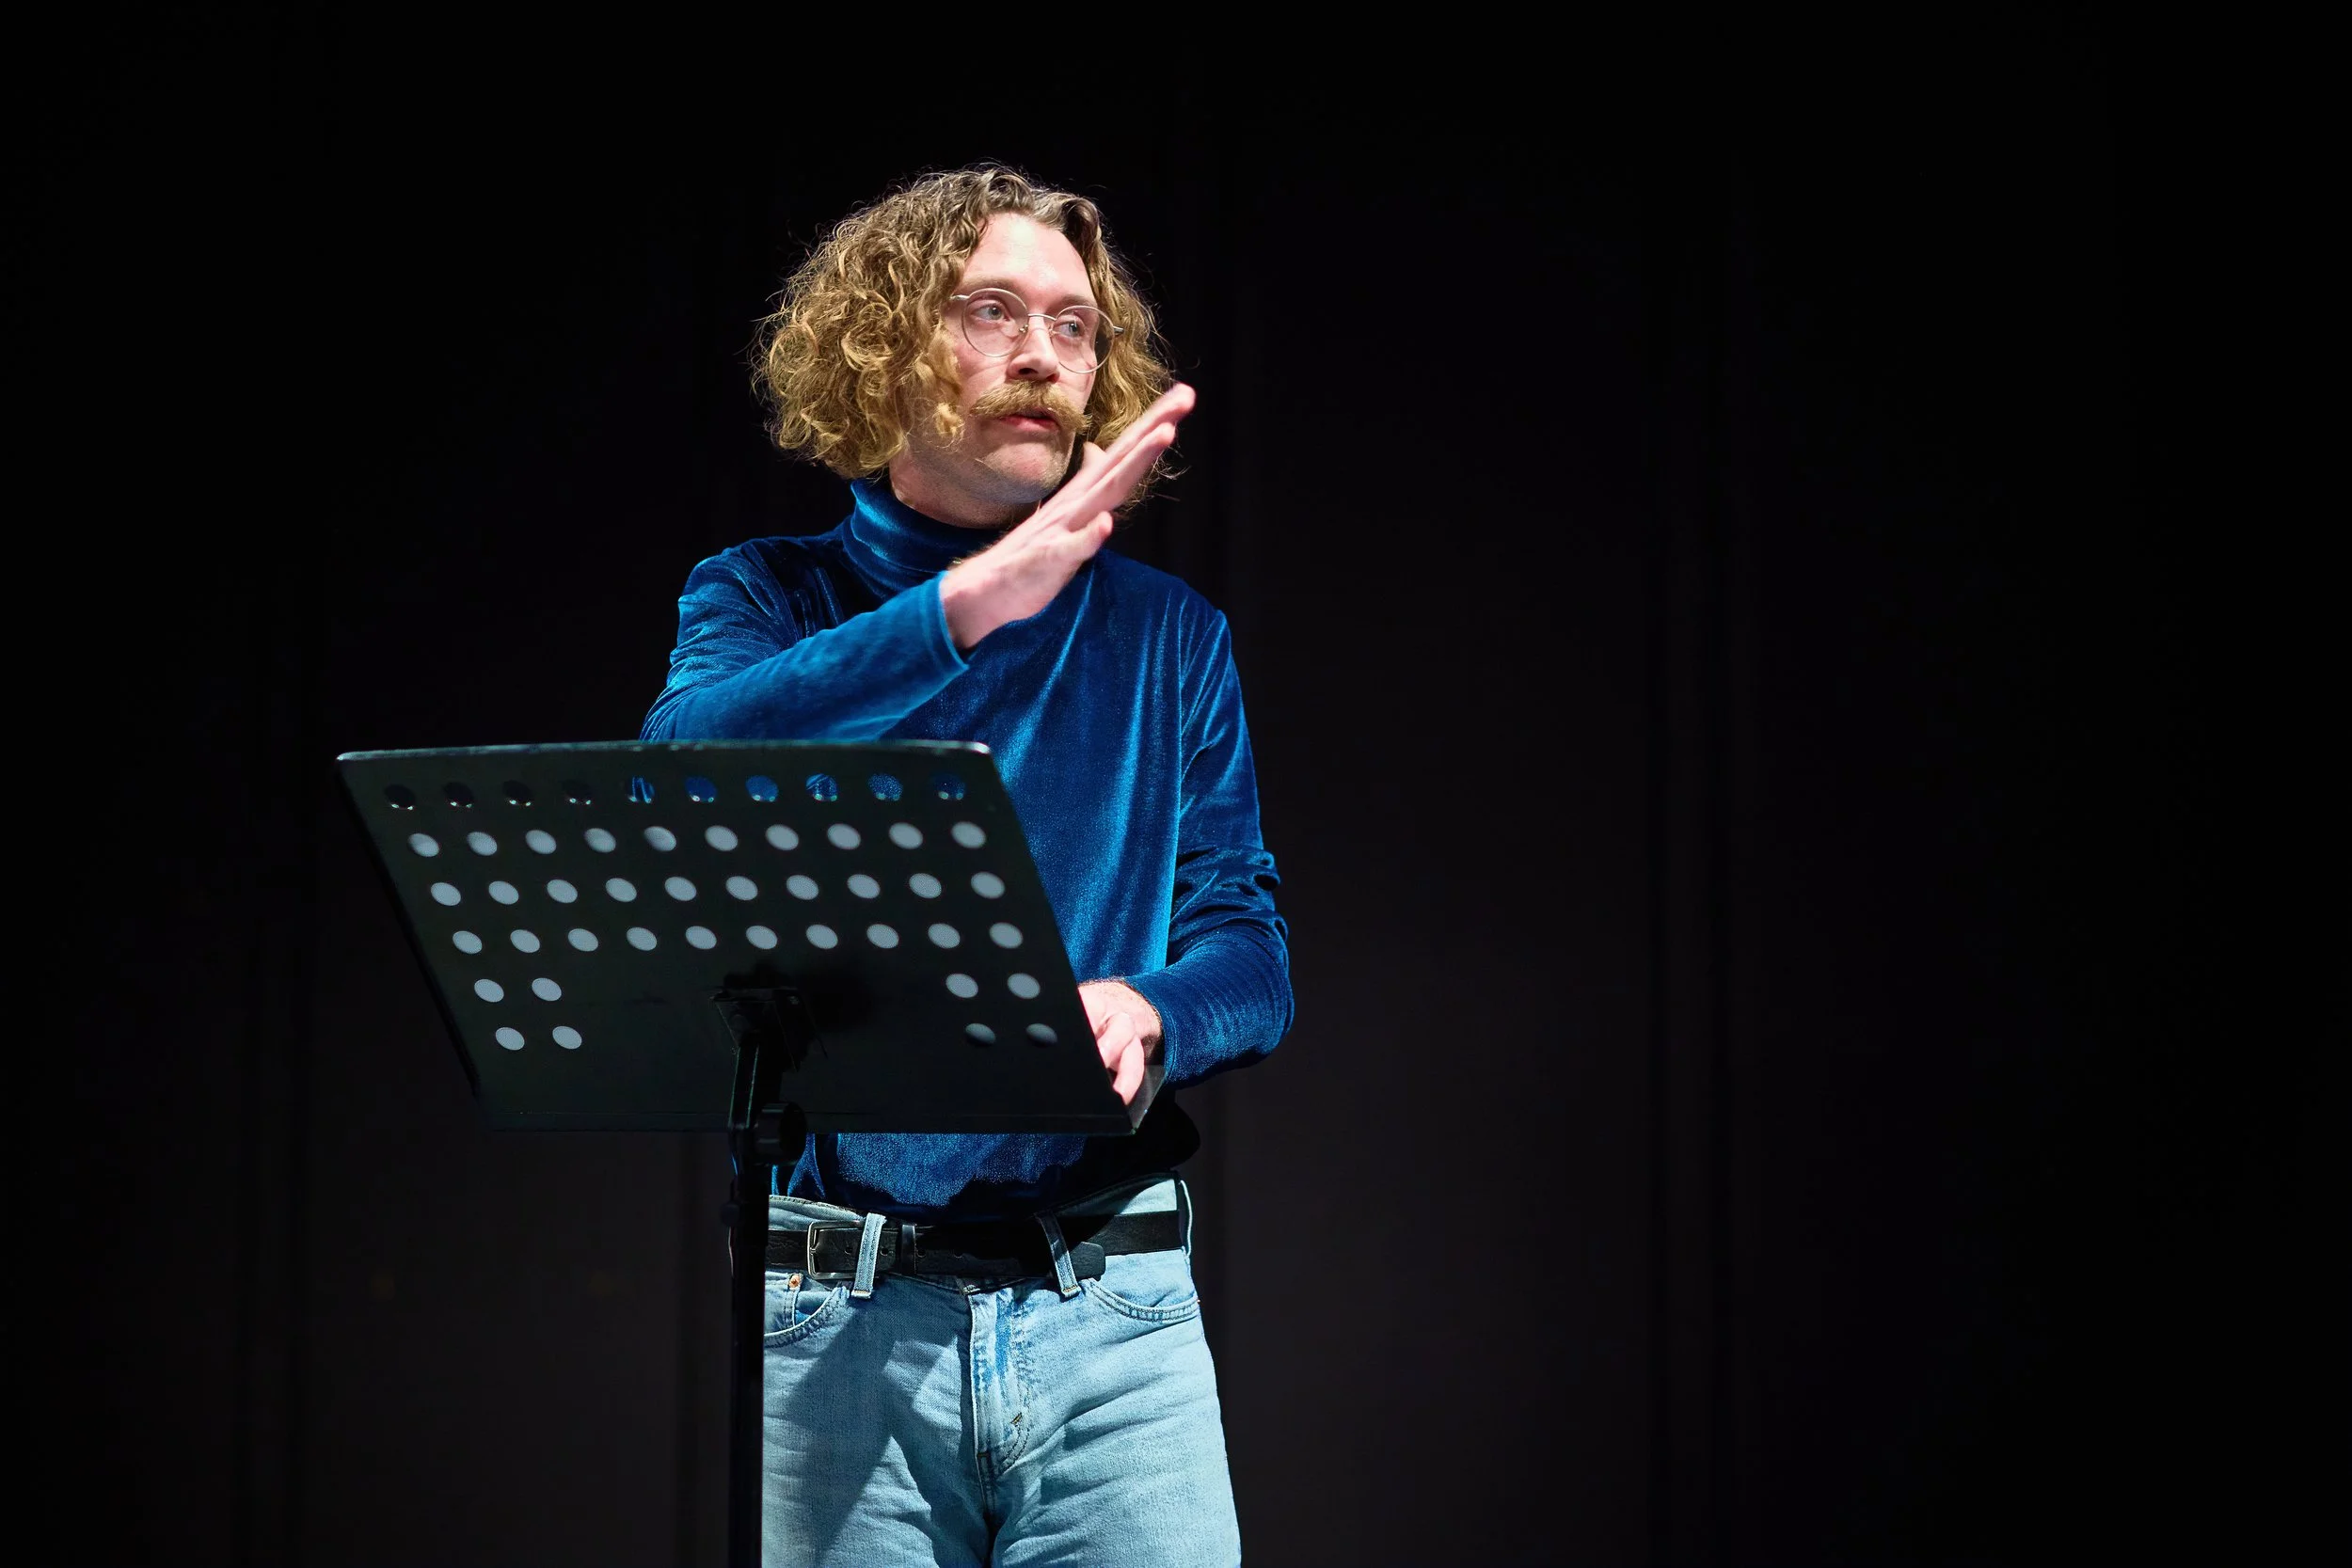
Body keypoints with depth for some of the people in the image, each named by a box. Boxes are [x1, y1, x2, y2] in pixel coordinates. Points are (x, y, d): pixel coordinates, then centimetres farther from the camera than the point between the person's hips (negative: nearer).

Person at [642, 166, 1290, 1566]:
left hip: (1114, 1307, 1)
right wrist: (975, 598, -27)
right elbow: (687, 767, -17)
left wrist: (1142, 1015, -17)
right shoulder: (773, 600, 6)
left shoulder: (1165, 636, 11)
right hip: (837, 1313, -1)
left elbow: (1247, 940, 7)